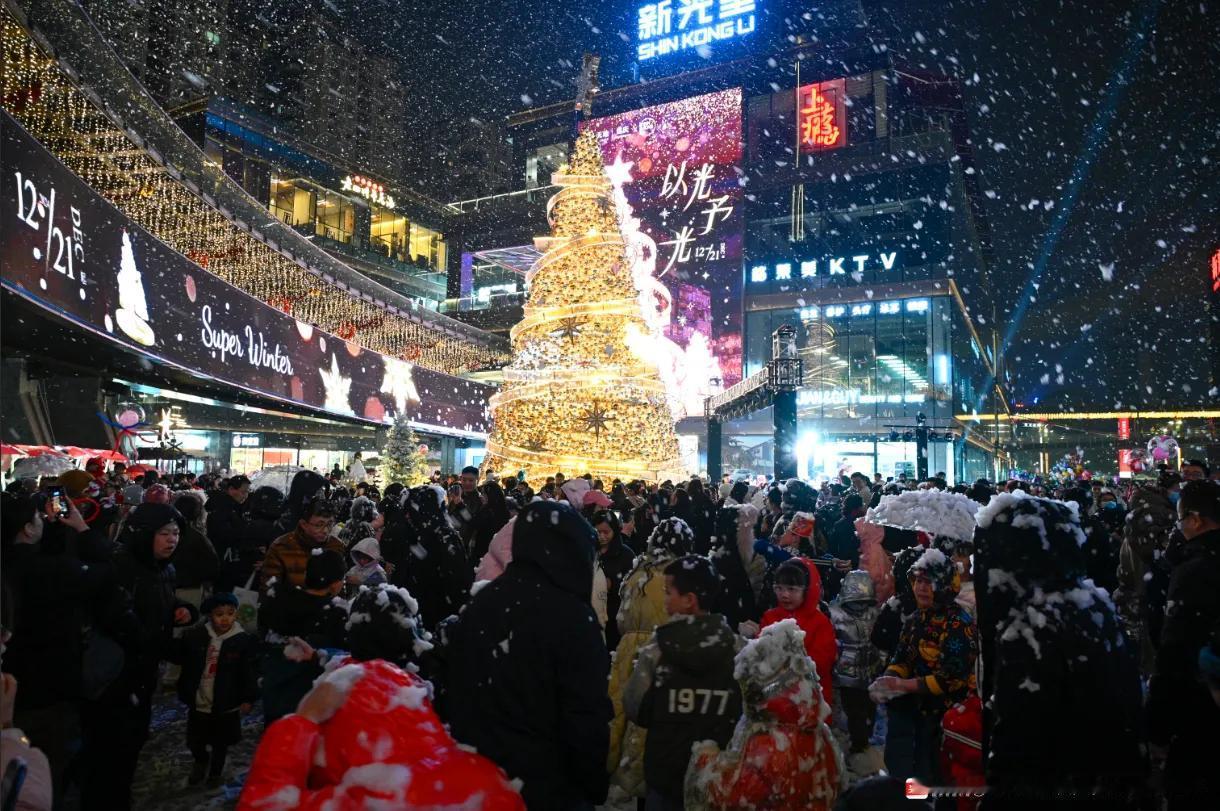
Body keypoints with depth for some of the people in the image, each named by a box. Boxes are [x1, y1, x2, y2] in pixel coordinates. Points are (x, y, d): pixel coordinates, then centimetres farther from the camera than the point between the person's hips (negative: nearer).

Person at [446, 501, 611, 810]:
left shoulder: (479, 603, -1)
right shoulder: (571, 616, -21)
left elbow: (457, 689, 9)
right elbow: (587, 719, -19)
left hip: (476, 774, 6)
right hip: (547, 783, -5)